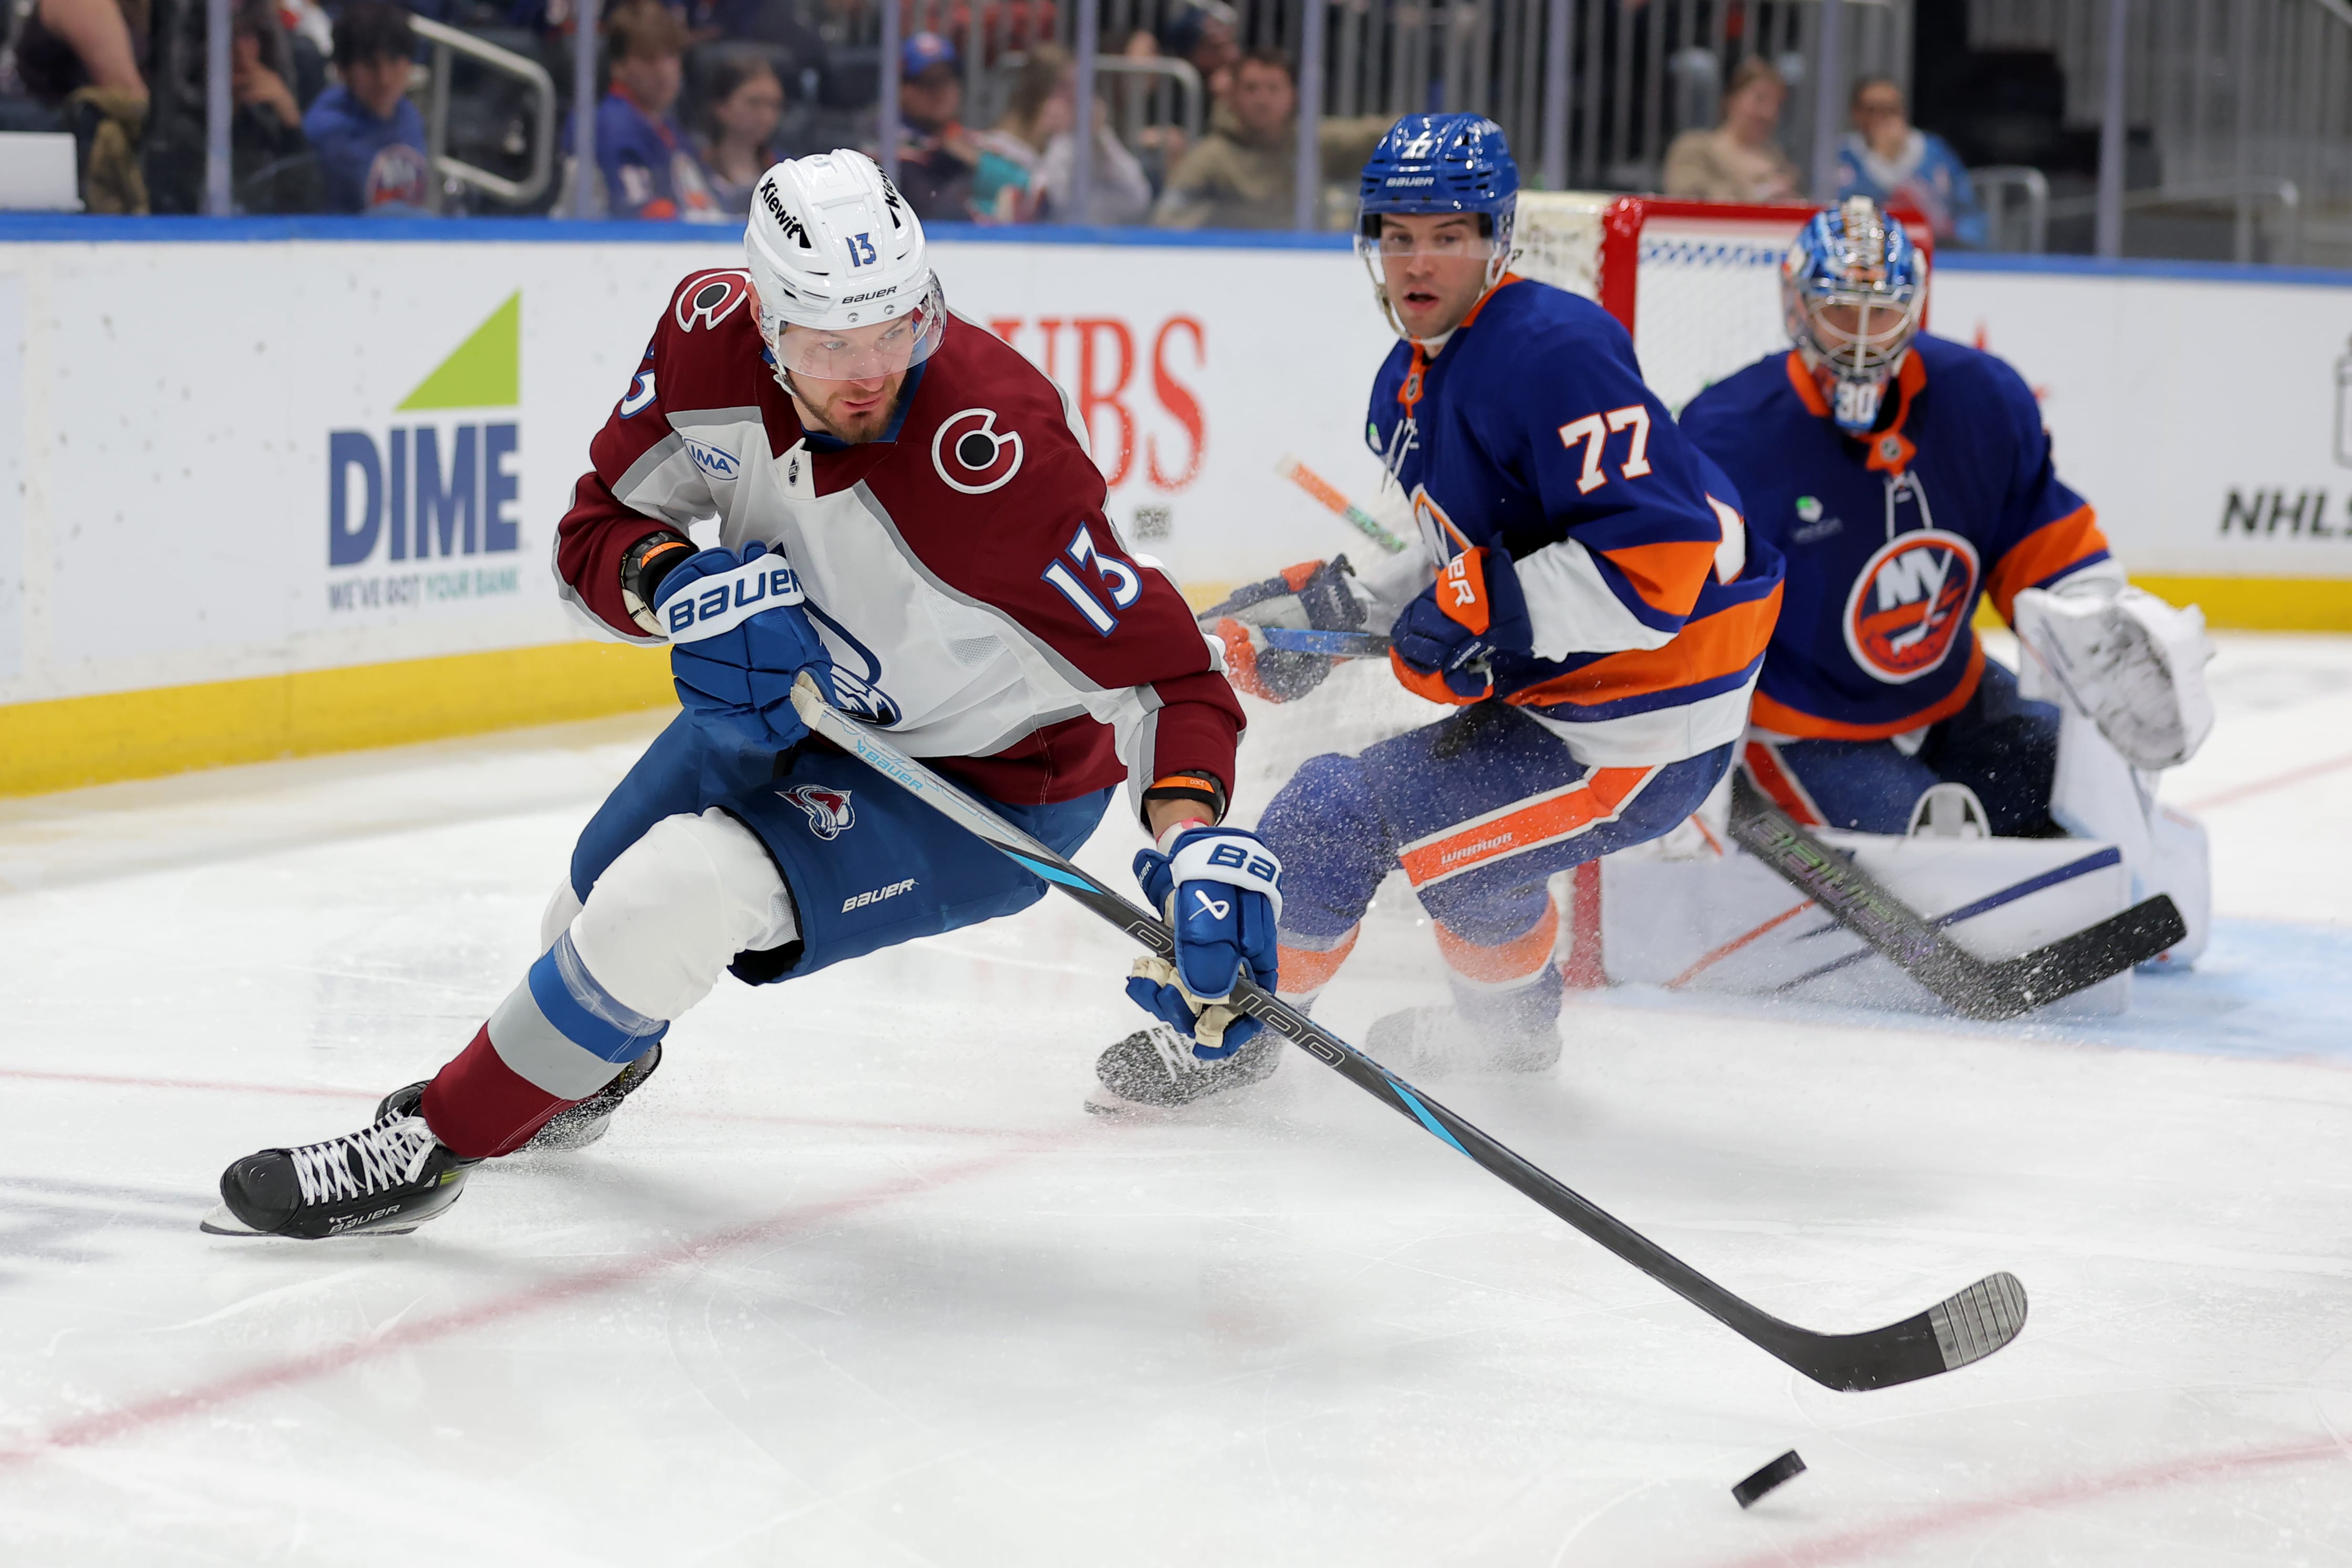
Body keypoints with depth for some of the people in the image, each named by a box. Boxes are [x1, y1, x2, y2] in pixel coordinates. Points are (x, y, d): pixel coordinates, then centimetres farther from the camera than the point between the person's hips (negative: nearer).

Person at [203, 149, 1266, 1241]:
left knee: (670, 900, -25)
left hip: (983, 783, -7)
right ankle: (597, 1063, 63)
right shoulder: (711, 337, -20)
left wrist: (1193, 843, -51)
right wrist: (674, 584, -30)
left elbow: (1157, 661, -36)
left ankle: (431, 1149, -3)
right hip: (797, 695, 7)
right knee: (602, 886, 23)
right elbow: (595, 533, -8)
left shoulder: (993, 450, -38)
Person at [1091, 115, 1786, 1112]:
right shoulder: (1409, 383, 10)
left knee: (1337, 812, -11)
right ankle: (1510, 1020, 58)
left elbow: (1662, 555, -28)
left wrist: (1492, 616, -27)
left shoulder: (1552, 351, -22)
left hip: (1639, 744, -10)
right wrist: (1331, 604, 10)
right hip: (1549, 695, 10)